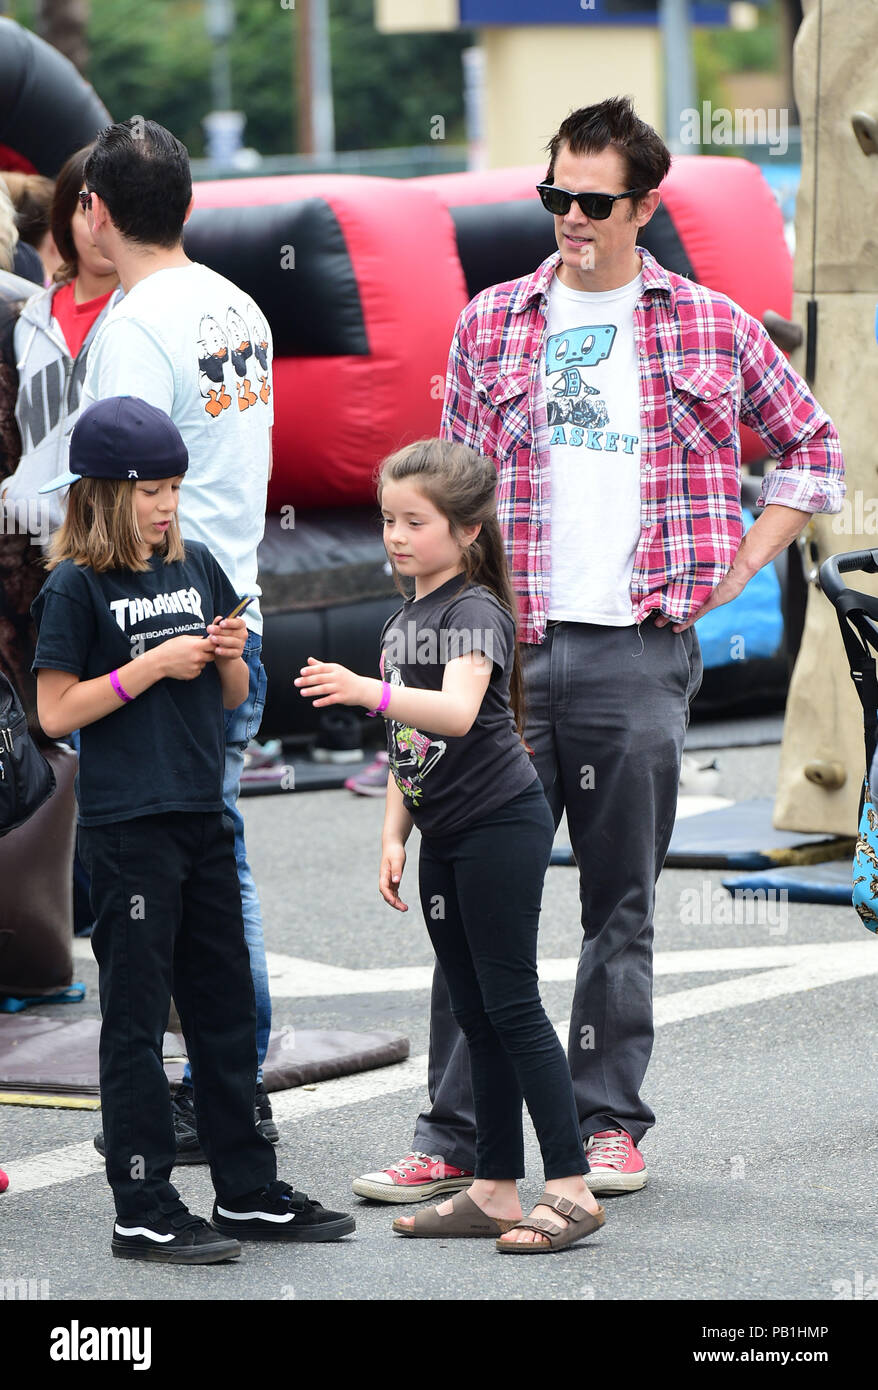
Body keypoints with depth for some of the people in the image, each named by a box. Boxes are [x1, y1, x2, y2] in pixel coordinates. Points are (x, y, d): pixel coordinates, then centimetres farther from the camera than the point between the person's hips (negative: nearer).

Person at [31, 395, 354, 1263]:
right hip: (126, 829, -6)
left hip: (202, 817, 7)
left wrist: (230, 657, -4)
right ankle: (144, 1214, 3)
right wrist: (155, 665, -16)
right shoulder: (76, 588, -7)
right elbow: (56, 711, -11)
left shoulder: (197, 567, 9)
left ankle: (248, 1192, 21)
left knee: (226, 1009, 12)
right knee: (136, 1019, -1)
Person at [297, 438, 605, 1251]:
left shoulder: (476, 613, -13)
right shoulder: (403, 623, 14)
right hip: (444, 836, 9)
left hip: (500, 825, -9)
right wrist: (393, 838, 11)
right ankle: (495, 1191, 14)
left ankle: (571, 1190, -6)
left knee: (511, 1004, -9)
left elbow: (457, 711, -32)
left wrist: (366, 691, -45)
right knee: (475, 1015, 10)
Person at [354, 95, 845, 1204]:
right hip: (512, 650, 1)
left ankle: (608, 1122, 15)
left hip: (643, 654, -1)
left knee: (621, 902, 6)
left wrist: (737, 568, 6)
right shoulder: (492, 324, 9)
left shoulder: (710, 326, 6)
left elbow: (812, 449, 15)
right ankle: (452, 1135, 2)